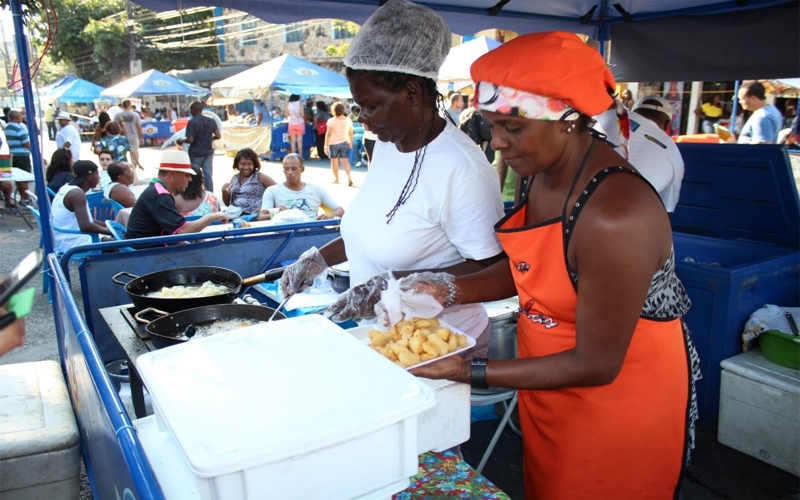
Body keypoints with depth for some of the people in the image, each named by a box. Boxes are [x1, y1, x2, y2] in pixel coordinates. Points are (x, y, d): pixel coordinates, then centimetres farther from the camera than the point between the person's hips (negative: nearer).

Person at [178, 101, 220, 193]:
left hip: (196, 153, -4)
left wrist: (182, 141, 1)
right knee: (208, 176, 7)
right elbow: (218, 136, -1)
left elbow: (190, 140, -18)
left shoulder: (192, 122, -13)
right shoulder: (211, 121, 2)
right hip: (208, 152, 4)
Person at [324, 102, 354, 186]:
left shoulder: (331, 121, -11)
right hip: (345, 143, 3)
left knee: (334, 161, 12)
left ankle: (336, 179, 19)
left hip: (333, 143, -2)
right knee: (345, 161, 1)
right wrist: (351, 143, 20)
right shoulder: (348, 120, 0)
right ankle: (349, 176, -21)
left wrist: (326, 146, -11)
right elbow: (351, 133, 7)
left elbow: (328, 134, -13)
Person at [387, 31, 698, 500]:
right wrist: (447, 288, -10)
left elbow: (596, 365, -26)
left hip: (621, 400, -7)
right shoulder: (545, 171, -7)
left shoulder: (614, 215, -33)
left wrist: (469, 372, -25)